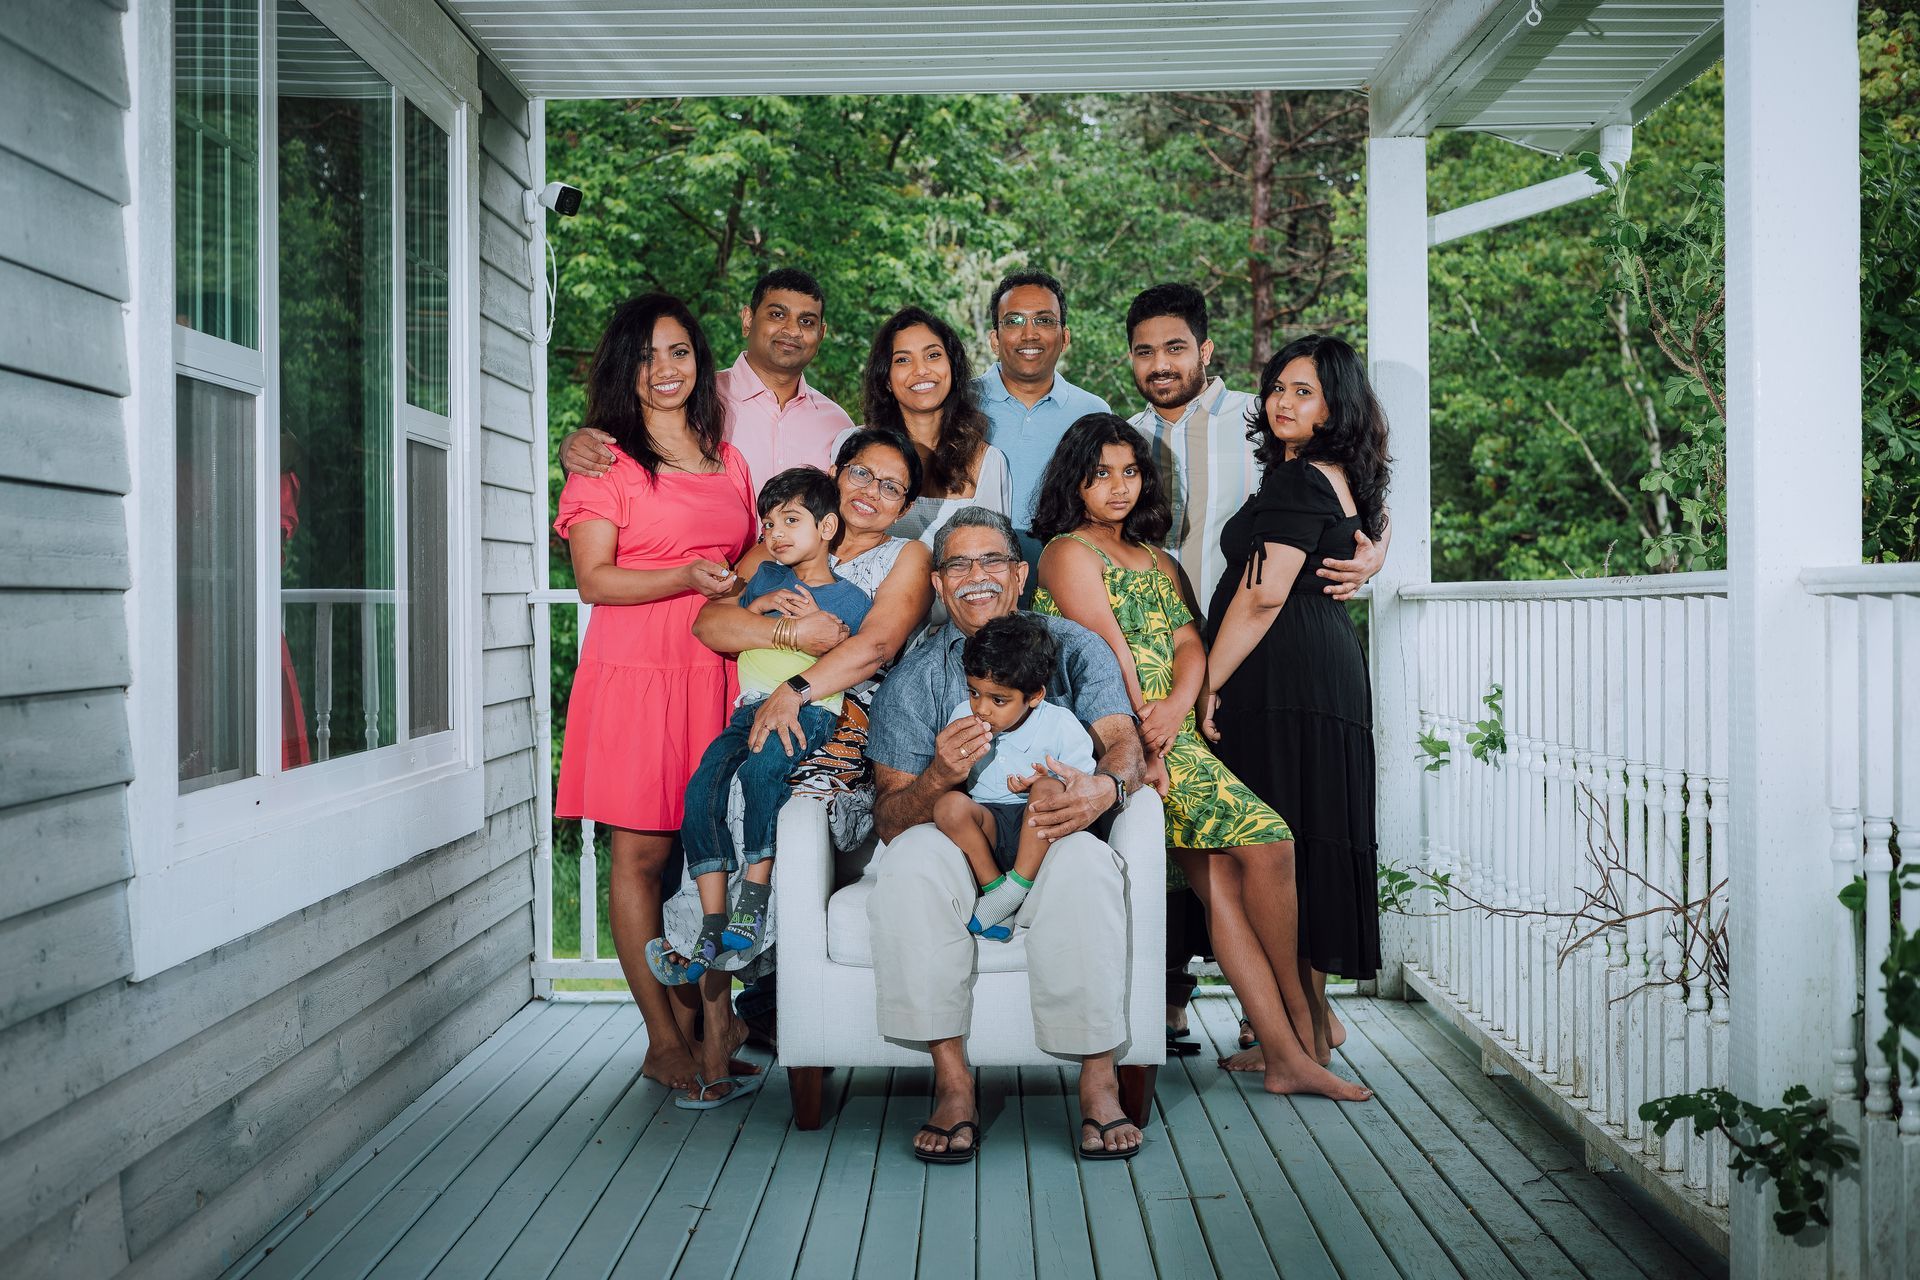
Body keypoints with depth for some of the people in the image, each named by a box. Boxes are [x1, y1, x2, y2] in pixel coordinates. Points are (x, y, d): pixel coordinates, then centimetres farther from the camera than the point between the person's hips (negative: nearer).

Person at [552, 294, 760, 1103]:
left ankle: (712, 1019, 10)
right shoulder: (605, 459, 2)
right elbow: (595, 580, -6)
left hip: (717, 669, 4)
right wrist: (688, 577, -18)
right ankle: (664, 1036, 7)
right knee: (641, 851, -1)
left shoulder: (726, 459, 18)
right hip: (636, 671, -4)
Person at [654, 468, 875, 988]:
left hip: (809, 711, -4)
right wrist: (758, 605, 6)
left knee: (761, 765, -36)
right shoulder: (766, 576, 22)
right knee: (702, 790, -20)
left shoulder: (852, 600, 9)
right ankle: (712, 932, -20)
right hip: (750, 708, 5)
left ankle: (754, 898, -25)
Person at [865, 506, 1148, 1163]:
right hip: (952, 844, 1)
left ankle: (1099, 1080, -25)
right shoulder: (912, 678, 5)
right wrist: (938, 777, -28)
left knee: (1083, 862, -34)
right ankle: (951, 1079, -26)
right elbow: (888, 818, -5)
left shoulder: (1072, 647, 7)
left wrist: (1105, 786, -34)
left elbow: (1123, 741, -9)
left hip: (1050, 839, 0)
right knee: (912, 859, -33)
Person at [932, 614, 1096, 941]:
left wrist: (1044, 781, -23)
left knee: (1049, 789, -34)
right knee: (948, 805, -29)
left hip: (1038, 830, -2)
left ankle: (1017, 887, -26)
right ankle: (993, 886, -21)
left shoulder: (1060, 726, -8)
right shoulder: (963, 716, 2)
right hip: (987, 825, 2)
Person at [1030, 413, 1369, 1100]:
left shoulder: (1156, 561, 27)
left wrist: (1178, 704, -10)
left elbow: (1188, 643, 12)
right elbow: (1109, 649, -8)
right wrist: (1144, 740, -18)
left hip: (1170, 733, 7)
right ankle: (1300, 1028, -4)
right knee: (1268, 840, -18)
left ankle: (1285, 1056, -10)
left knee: (1222, 880, -10)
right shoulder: (1068, 550, 4)